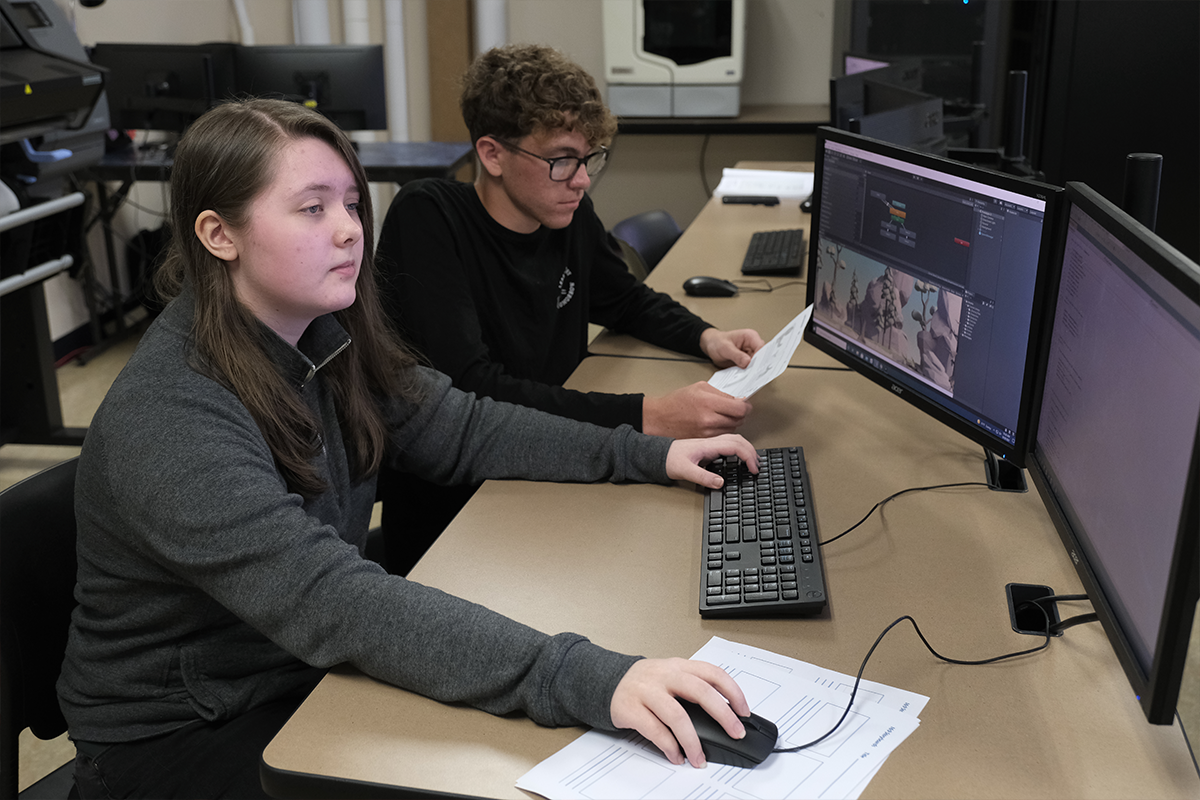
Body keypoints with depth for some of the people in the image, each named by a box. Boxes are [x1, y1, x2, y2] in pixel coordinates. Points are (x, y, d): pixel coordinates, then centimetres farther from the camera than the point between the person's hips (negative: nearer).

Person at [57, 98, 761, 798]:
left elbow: (463, 431, 4)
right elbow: (328, 601, -38)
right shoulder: (167, 426, -29)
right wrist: (586, 678, -46)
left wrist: (650, 455, -5)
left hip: (312, 673, 7)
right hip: (180, 739, -6)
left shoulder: (323, 338, -4)